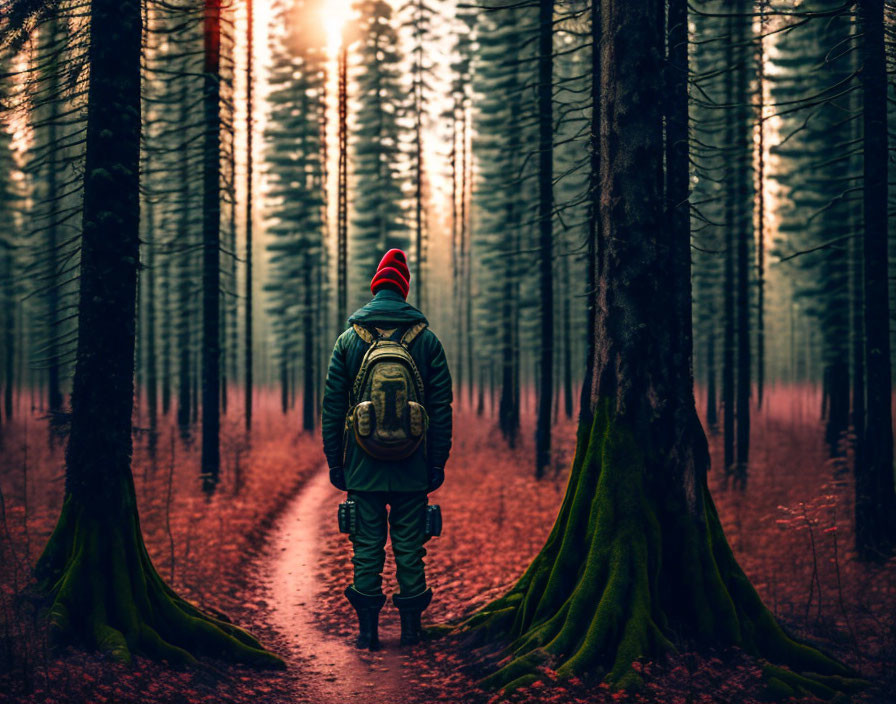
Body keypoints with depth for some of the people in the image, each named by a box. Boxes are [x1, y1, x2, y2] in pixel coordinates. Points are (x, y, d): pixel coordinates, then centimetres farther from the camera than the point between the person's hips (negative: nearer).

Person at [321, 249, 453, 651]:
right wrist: (438, 463, 7)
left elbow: (331, 407, 2)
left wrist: (334, 462, 8)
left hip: (363, 466, 0)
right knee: (409, 545, 7)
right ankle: (411, 625, 12)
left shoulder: (349, 339, 1)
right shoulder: (426, 339, 1)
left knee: (366, 546, 5)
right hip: (412, 467, 0)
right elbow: (441, 407, 1)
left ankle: (368, 628, 7)